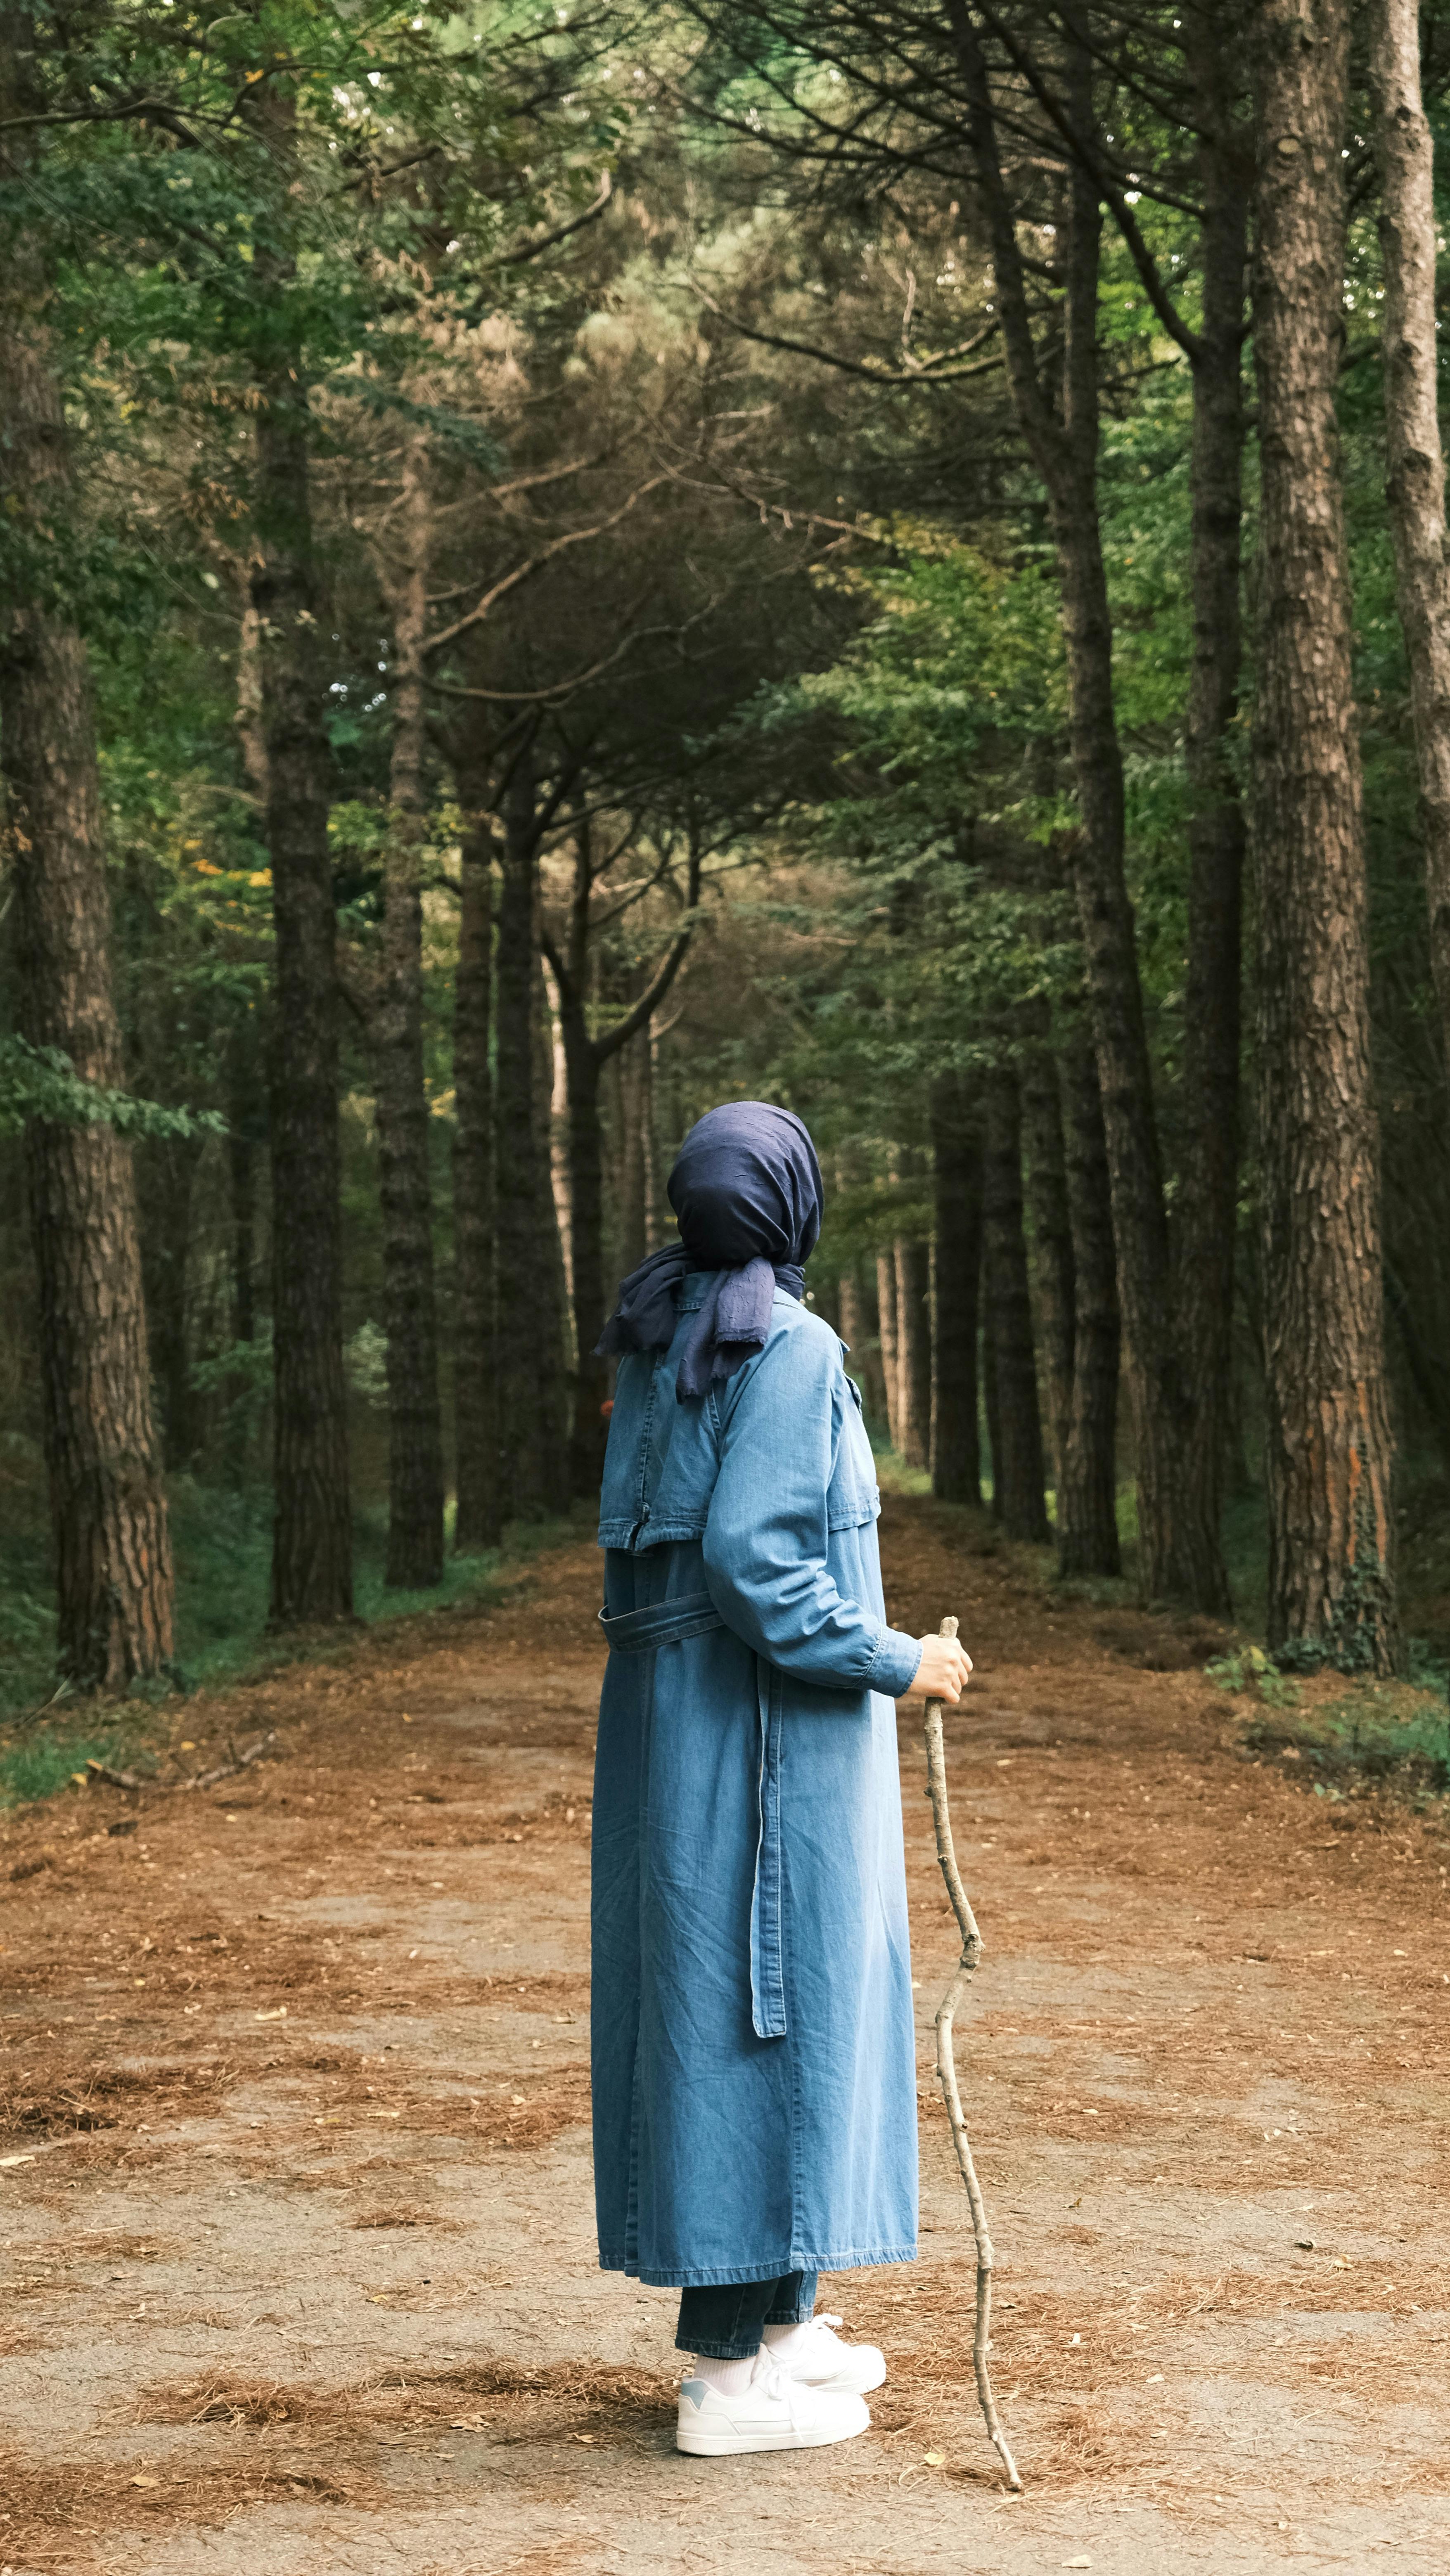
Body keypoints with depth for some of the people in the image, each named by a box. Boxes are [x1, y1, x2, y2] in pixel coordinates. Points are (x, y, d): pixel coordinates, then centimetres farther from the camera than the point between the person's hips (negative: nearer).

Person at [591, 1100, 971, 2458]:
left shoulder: (664, 1336, 9)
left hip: (673, 1708, 9)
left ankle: (761, 2319, 25)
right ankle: (731, 2373, 3)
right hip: (766, 1727, -9)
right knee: (763, 2014, -2)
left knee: (710, 2001, 15)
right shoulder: (790, 1350, -17)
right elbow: (749, 1557, -24)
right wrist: (894, 1665, -14)